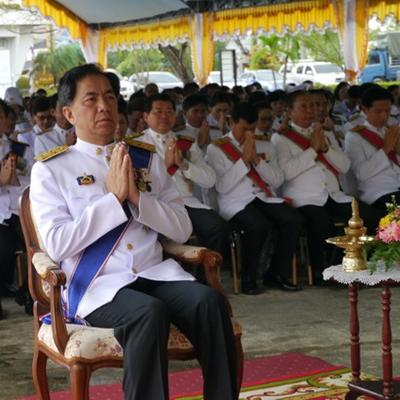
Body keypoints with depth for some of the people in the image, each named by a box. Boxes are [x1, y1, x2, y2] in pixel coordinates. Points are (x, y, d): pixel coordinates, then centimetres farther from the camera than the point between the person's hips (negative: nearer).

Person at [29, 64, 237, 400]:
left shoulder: (146, 158, 16)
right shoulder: (50, 170, 4)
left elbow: (182, 230, 9)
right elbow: (56, 245, -9)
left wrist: (136, 196, -7)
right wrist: (113, 197, -11)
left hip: (155, 273, 4)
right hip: (96, 284, -4)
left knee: (209, 300, -26)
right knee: (149, 313, -35)